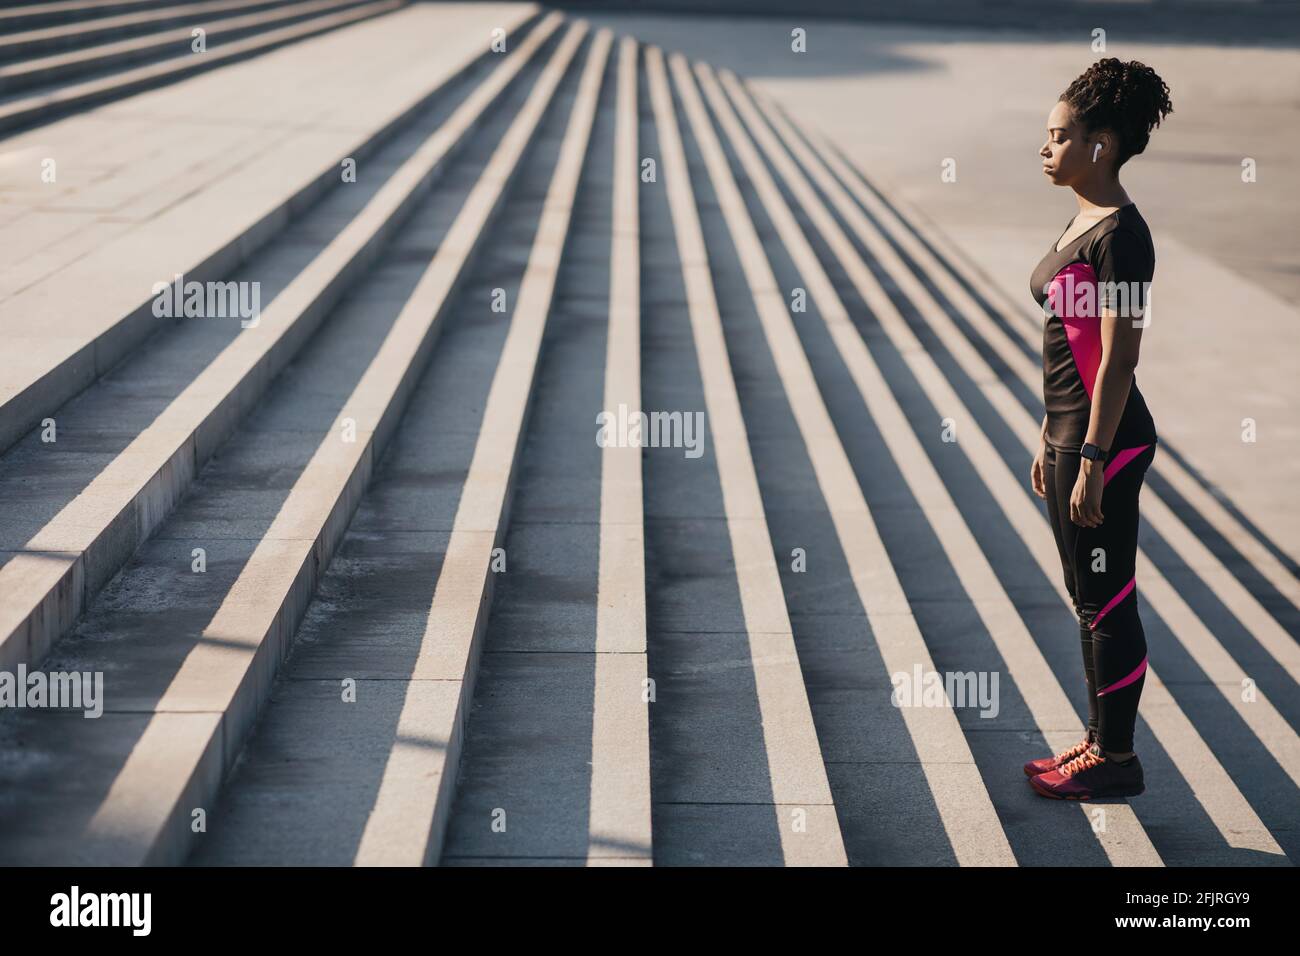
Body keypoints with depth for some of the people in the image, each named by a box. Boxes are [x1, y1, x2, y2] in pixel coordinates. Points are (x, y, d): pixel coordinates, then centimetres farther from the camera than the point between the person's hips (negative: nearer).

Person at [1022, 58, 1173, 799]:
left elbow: (1118, 357, -19)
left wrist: (1092, 461, -20)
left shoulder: (1121, 234, -16)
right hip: (1070, 431, 10)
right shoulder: (1081, 224, 12)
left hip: (1105, 439, -10)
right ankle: (1101, 742, 25)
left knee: (1107, 601, 0)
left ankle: (1117, 761, 10)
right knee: (1088, 598, 15)